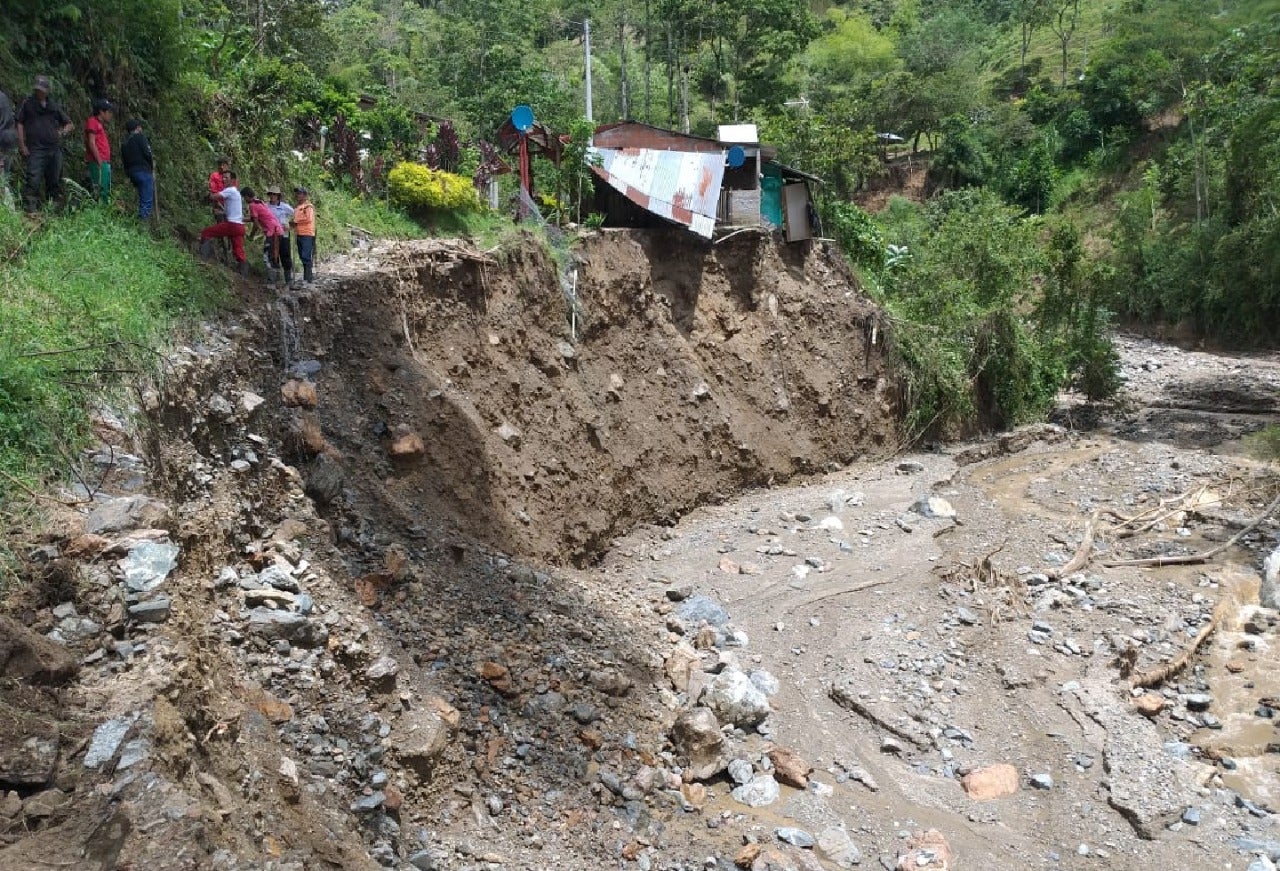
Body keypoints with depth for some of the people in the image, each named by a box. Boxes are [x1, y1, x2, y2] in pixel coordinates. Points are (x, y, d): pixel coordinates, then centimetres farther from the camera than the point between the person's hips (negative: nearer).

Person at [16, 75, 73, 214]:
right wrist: (22, 145, -4)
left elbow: (70, 124, 24)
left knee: (54, 180, 7)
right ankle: (31, 207, -18)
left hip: (55, 149, 3)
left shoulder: (54, 106, 16)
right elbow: (20, 124, 6)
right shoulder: (27, 104, 9)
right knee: (33, 179, -15)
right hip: (35, 149, -3)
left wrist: (63, 132, 3)